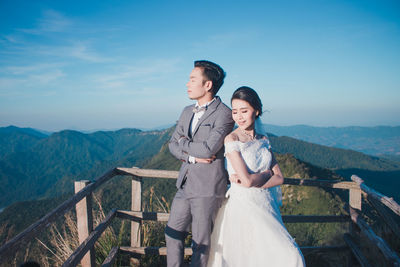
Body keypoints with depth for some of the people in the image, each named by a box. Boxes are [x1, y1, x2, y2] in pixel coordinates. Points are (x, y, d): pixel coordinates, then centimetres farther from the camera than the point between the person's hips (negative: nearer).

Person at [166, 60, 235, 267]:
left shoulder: (224, 114, -11)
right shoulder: (187, 112, 13)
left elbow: (208, 149, -22)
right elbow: (172, 145, 9)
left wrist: (183, 142, -4)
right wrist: (192, 156, -10)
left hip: (208, 187, -7)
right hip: (185, 185, 7)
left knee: (201, 241, 6)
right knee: (173, 232, 16)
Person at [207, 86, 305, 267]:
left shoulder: (263, 139, 8)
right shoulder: (232, 139, -9)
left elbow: (279, 178, 3)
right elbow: (247, 180, -16)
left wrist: (252, 181, -10)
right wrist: (268, 173, 0)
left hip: (266, 206, 5)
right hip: (242, 207, -5)